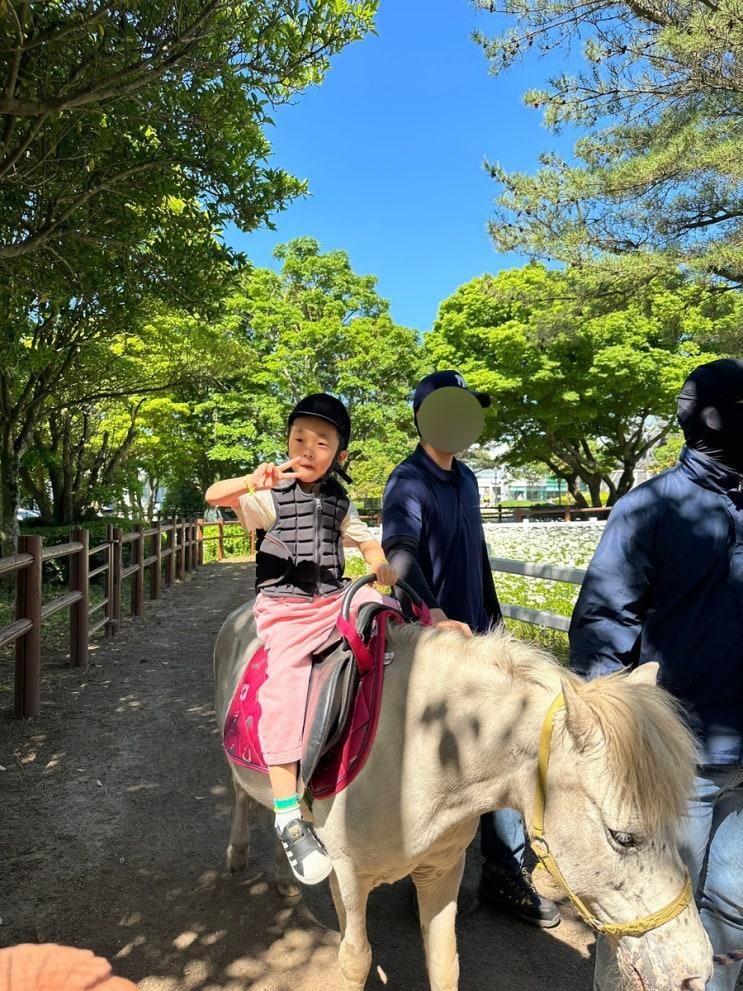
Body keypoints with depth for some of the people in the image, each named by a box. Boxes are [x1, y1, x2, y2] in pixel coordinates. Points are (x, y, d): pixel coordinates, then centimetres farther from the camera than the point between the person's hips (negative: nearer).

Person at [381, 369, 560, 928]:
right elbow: (399, 554, -33)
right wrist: (436, 617, -47)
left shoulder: (465, 478, 10)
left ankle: (507, 874, 30)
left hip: (477, 636, 8)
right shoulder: (409, 484, -16)